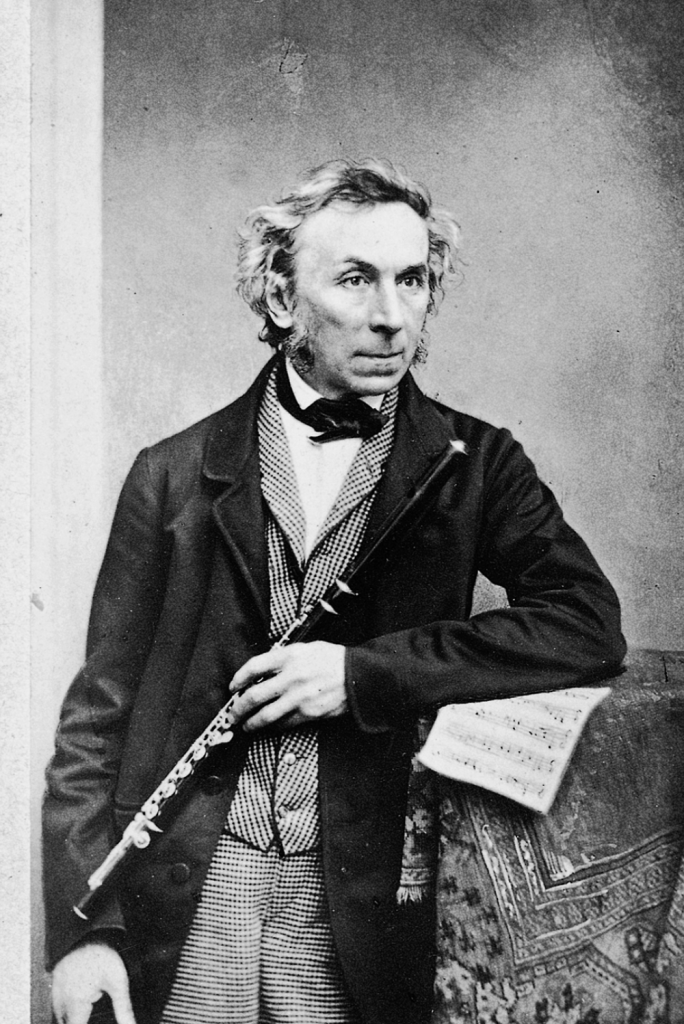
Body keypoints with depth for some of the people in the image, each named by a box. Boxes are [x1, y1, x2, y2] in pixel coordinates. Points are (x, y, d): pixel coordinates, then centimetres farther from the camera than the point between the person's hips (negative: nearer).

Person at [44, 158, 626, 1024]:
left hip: (365, 911, 0)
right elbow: (100, 707, 2)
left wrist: (365, 671, -18)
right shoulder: (175, 473, 2)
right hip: (181, 904, 1)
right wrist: (81, 927, -5)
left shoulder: (472, 463, 1)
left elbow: (590, 627, -13)